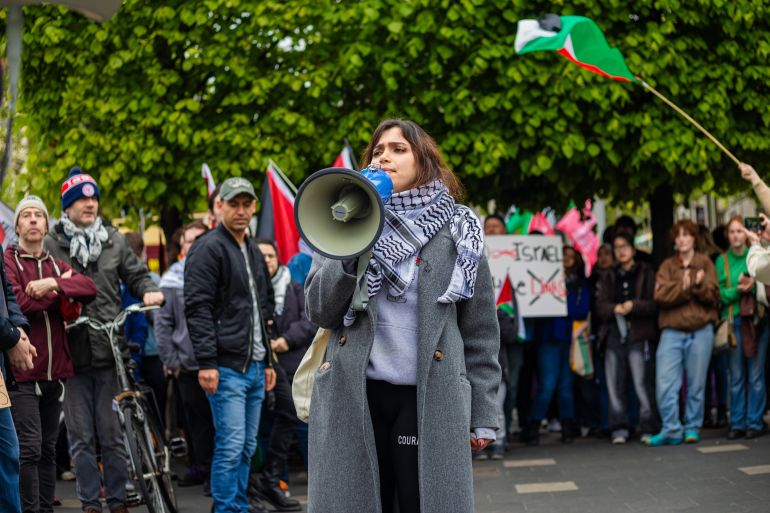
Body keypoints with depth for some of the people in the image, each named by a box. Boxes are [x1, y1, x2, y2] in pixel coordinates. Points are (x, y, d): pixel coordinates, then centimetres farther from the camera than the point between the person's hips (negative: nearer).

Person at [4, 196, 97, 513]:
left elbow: (90, 289, -1)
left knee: (49, 448, 12)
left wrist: (54, 283, -17)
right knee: (30, 448, -11)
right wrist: (60, 290, -7)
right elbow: (19, 304, -17)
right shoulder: (7, 261, -2)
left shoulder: (57, 266, 17)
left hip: (55, 371, 6)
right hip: (22, 371, -6)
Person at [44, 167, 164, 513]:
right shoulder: (51, 245, 3)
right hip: (72, 354, -1)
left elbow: (135, 275, 17)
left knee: (112, 433, 3)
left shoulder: (114, 241, 12)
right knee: (81, 437, 4)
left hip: (109, 352, 1)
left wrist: (148, 291, -3)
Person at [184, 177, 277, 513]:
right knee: (230, 447, -10)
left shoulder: (254, 252, 19)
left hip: (254, 366, 8)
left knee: (247, 447, 12)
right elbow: (197, 308, -15)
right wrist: (206, 362, -21)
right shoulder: (208, 248, -8)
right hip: (227, 368, -8)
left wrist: (268, 360, 21)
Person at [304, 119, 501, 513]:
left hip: (430, 399, -2)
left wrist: (483, 414, 1)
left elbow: (480, 330, 5)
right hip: (352, 396, 2)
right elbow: (319, 313, 4)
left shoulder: (456, 229, 5)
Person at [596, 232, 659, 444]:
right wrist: (614, 309, -13)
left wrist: (634, 306, -17)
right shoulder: (608, 278, 19)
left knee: (642, 383, -7)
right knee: (615, 384, 1)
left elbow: (654, 303, -2)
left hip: (639, 334, -4)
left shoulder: (646, 274, 6)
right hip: (614, 334, 4)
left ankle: (648, 427, 0)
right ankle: (619, 429, 7)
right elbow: (600, 305, 8)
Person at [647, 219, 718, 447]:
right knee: (665, 383, -9)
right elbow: (660, 295, -5)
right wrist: (684, 287, -18)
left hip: (701, 330, 0)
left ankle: (692, 428, 14)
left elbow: (712, 295, -2)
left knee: (696, 384, 4)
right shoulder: (667, 265, 10)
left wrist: (697, 285, -19)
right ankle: (671, 430, -4)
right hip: (672, 331, 0)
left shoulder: (705, 263, 9)